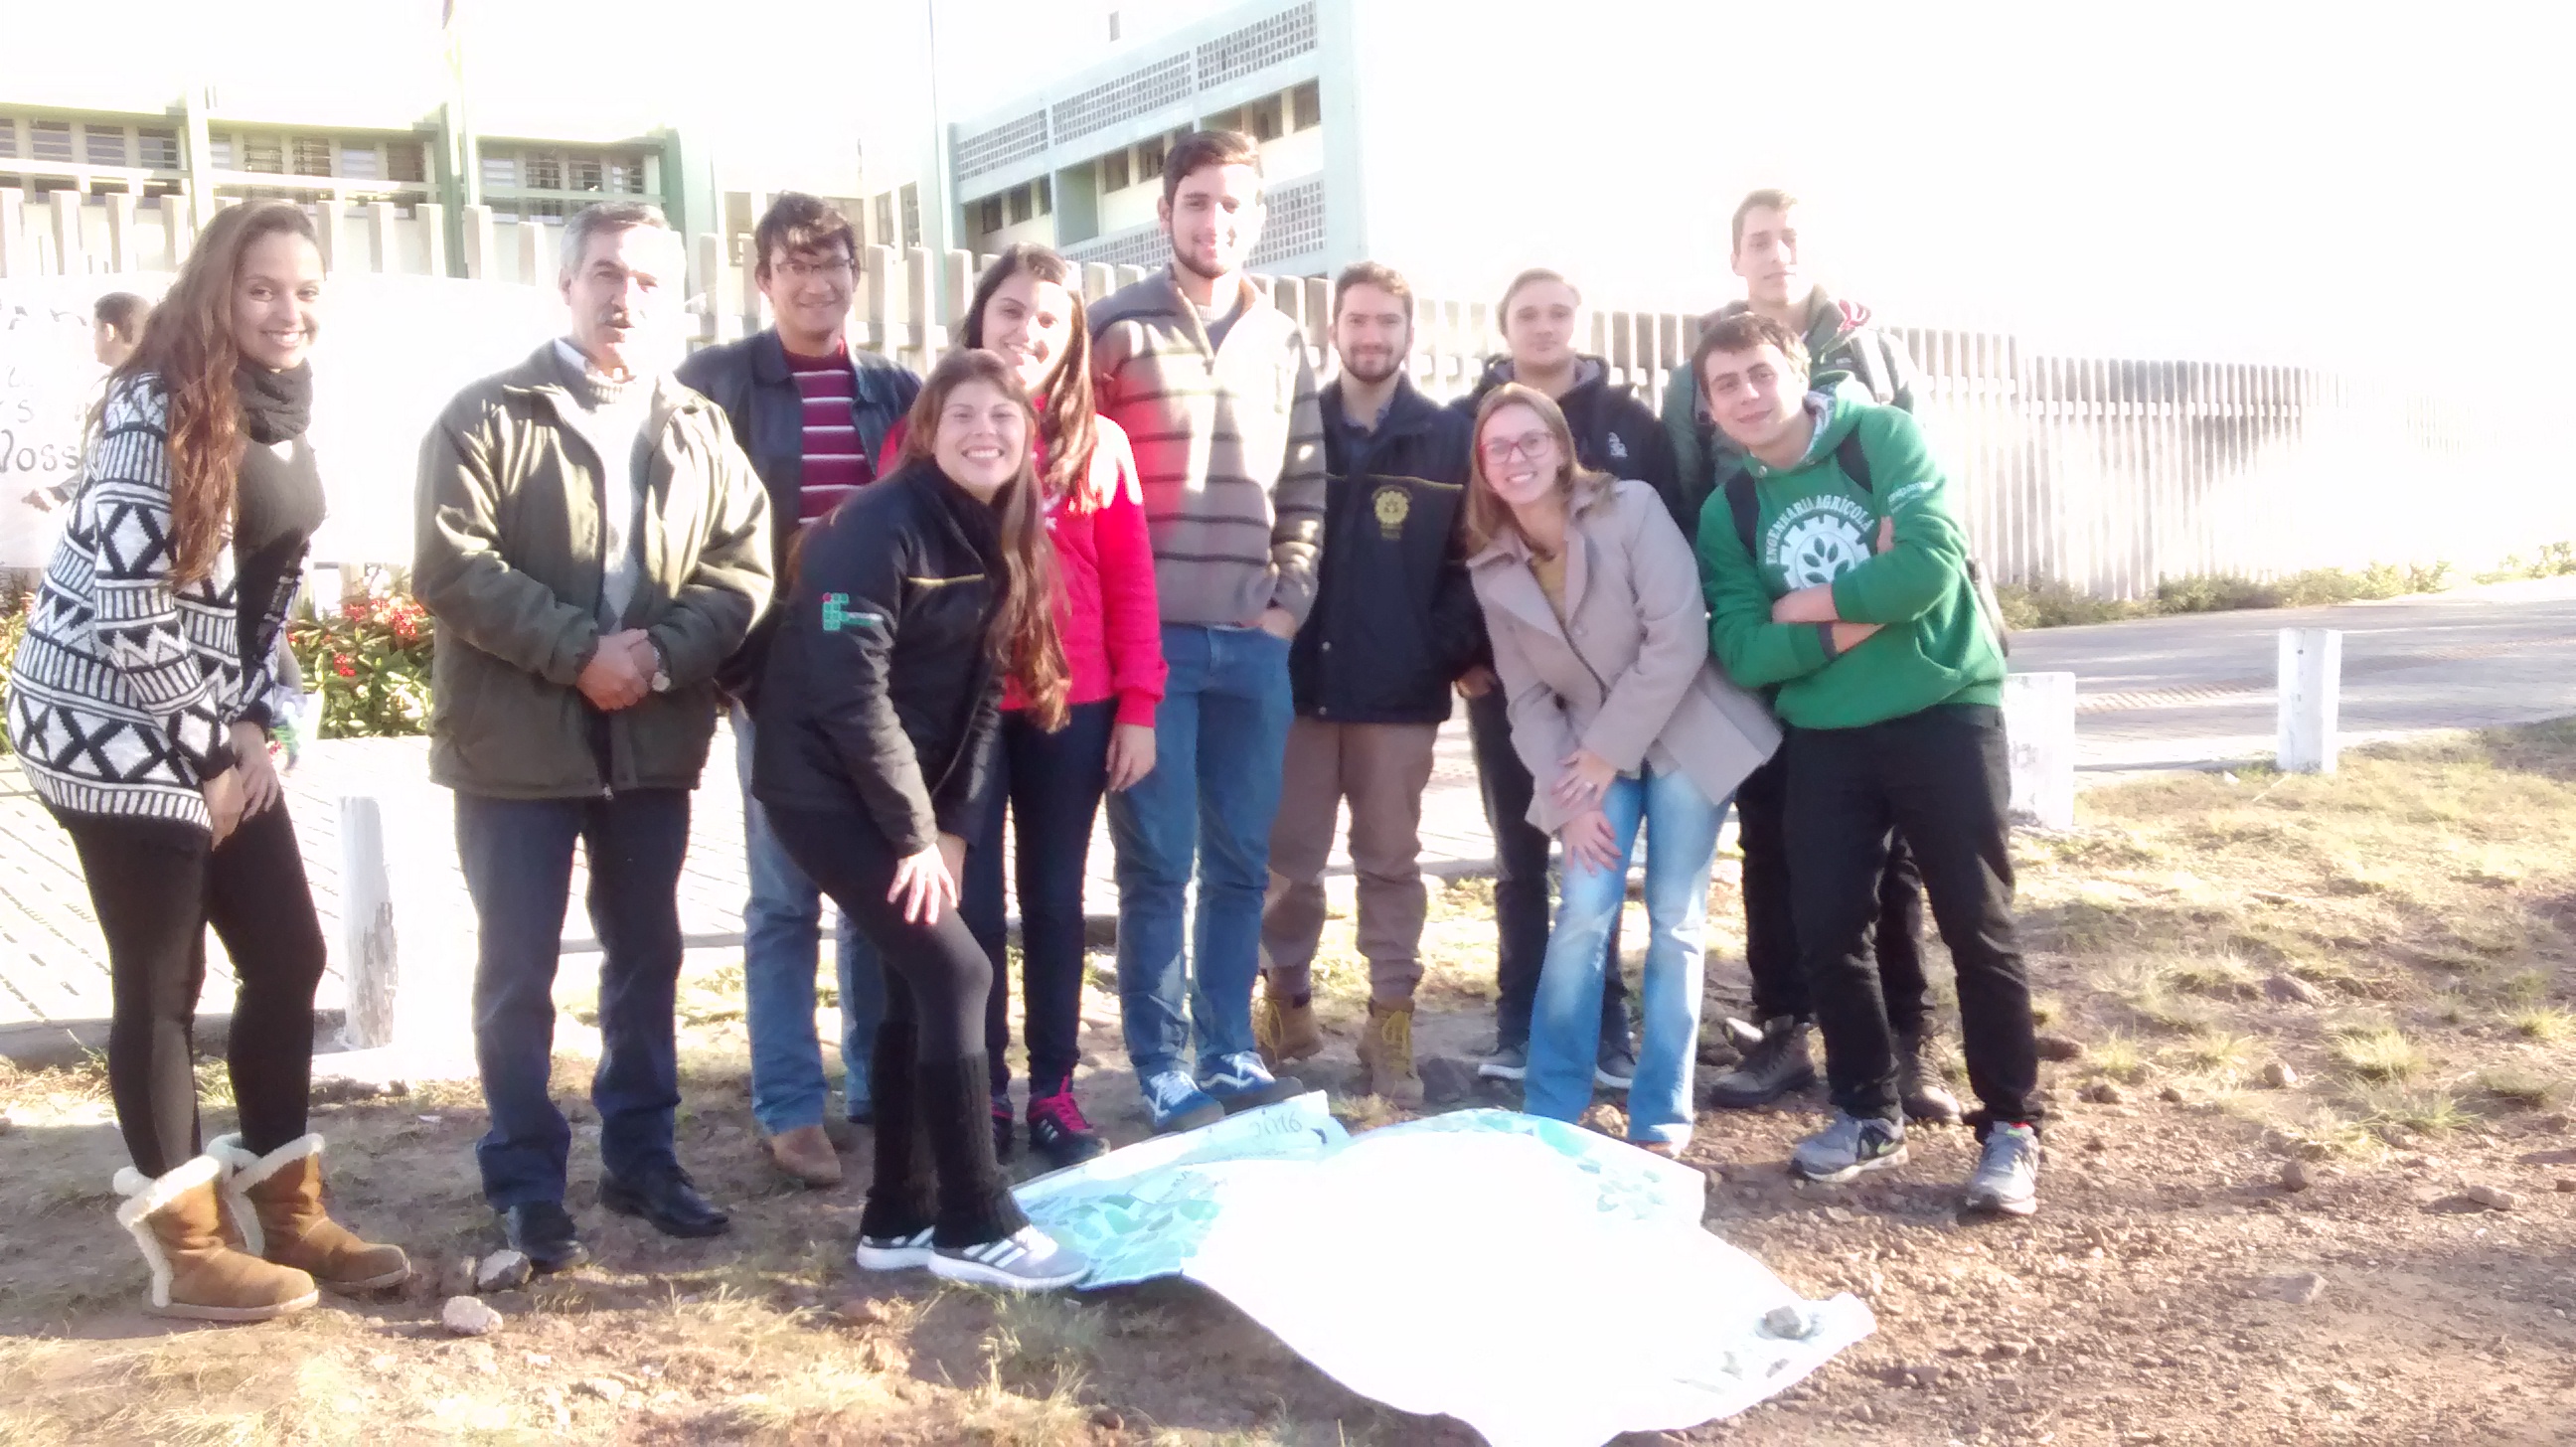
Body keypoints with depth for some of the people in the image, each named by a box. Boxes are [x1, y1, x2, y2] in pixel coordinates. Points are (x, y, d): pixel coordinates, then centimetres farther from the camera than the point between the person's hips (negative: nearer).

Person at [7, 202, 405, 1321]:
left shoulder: (282, 412, 8)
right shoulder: (160, 407, -17)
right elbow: (130, 605, -20)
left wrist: (256, 730, 5)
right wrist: (211, 751, -11)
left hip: (215, 735, 8)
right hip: (118, 727, -8)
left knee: (289, 956, 8)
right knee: (161, 980, -1)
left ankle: (286, 1214, 22)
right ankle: (188, 1248, 13)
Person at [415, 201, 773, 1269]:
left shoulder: (702, 431, 9)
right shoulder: (488, 416, -3)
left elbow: (743, 565, 1)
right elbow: (452, 566, -13)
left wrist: (661, 654, -16)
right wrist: (580, 651, -19)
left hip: (653, 738, 4)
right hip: (516, 737, -4)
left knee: (647, 956, 13)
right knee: (517, 971, 3)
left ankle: (640, 1155, 28)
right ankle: (526, 1184, 16)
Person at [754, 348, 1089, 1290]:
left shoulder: (1002, 542, 6)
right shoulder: (877, 528, -20)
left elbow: (979, 696, 7)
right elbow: (853, 693, -23)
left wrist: (952, 825, 0)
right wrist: (914, 833, -19)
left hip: (907, 795, 8)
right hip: (826, 787, -8)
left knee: (918, 986, 8)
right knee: (954, 971, -12)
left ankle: (899, 1220, 19)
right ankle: (974, 1226, -3)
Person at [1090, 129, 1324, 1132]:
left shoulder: (1283, 343, 13)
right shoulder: (1116, 330, 0)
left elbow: (1303, 487, 15)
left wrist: (1291, 599, 4)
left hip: (1255, 643, 4)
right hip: (1151, 637, -4)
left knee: (1240, 862, 10)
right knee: (1158, 863, 0)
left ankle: (1231, 1052, 22)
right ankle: (1162, 1067, 10)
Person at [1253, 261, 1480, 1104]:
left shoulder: (1448, 439, 2)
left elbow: (1468, 559, 1)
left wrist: (1452, 651, -10)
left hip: (1401, 689, -1)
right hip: (1296, 680, 1)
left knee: (1390, 862, 8)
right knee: (1289, 862, 8)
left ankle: (1392, 1024, 16)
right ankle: (1286, 1004, 24)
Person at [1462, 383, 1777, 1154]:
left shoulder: (1631, 509, -13)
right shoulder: (1492, 570, 0)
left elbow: (1679, 639, -18)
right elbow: (1528, 699, 2)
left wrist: (1610, 749, -15)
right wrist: (1569, 799, -9)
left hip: (1683, 732, -3)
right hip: (1594, 754, 3)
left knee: (1675, 922, -2)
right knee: (1583, 913, -8)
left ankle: (1660, 1120, 8)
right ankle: (1548, 1112, 3)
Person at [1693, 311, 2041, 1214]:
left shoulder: (1885, 438, -7)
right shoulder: (1727, 514, 5)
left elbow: (1931, 565, -21)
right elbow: (1744, 654, -6)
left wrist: (1805, 605, -10)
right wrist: (1864, 610, -16)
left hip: (1943, 715, -4)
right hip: (1823, 739, 4)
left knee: (1977, 928, 0)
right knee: (1826, 932, 5)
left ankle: (2011, 1128, 14)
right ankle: (1868, 1114, 23)